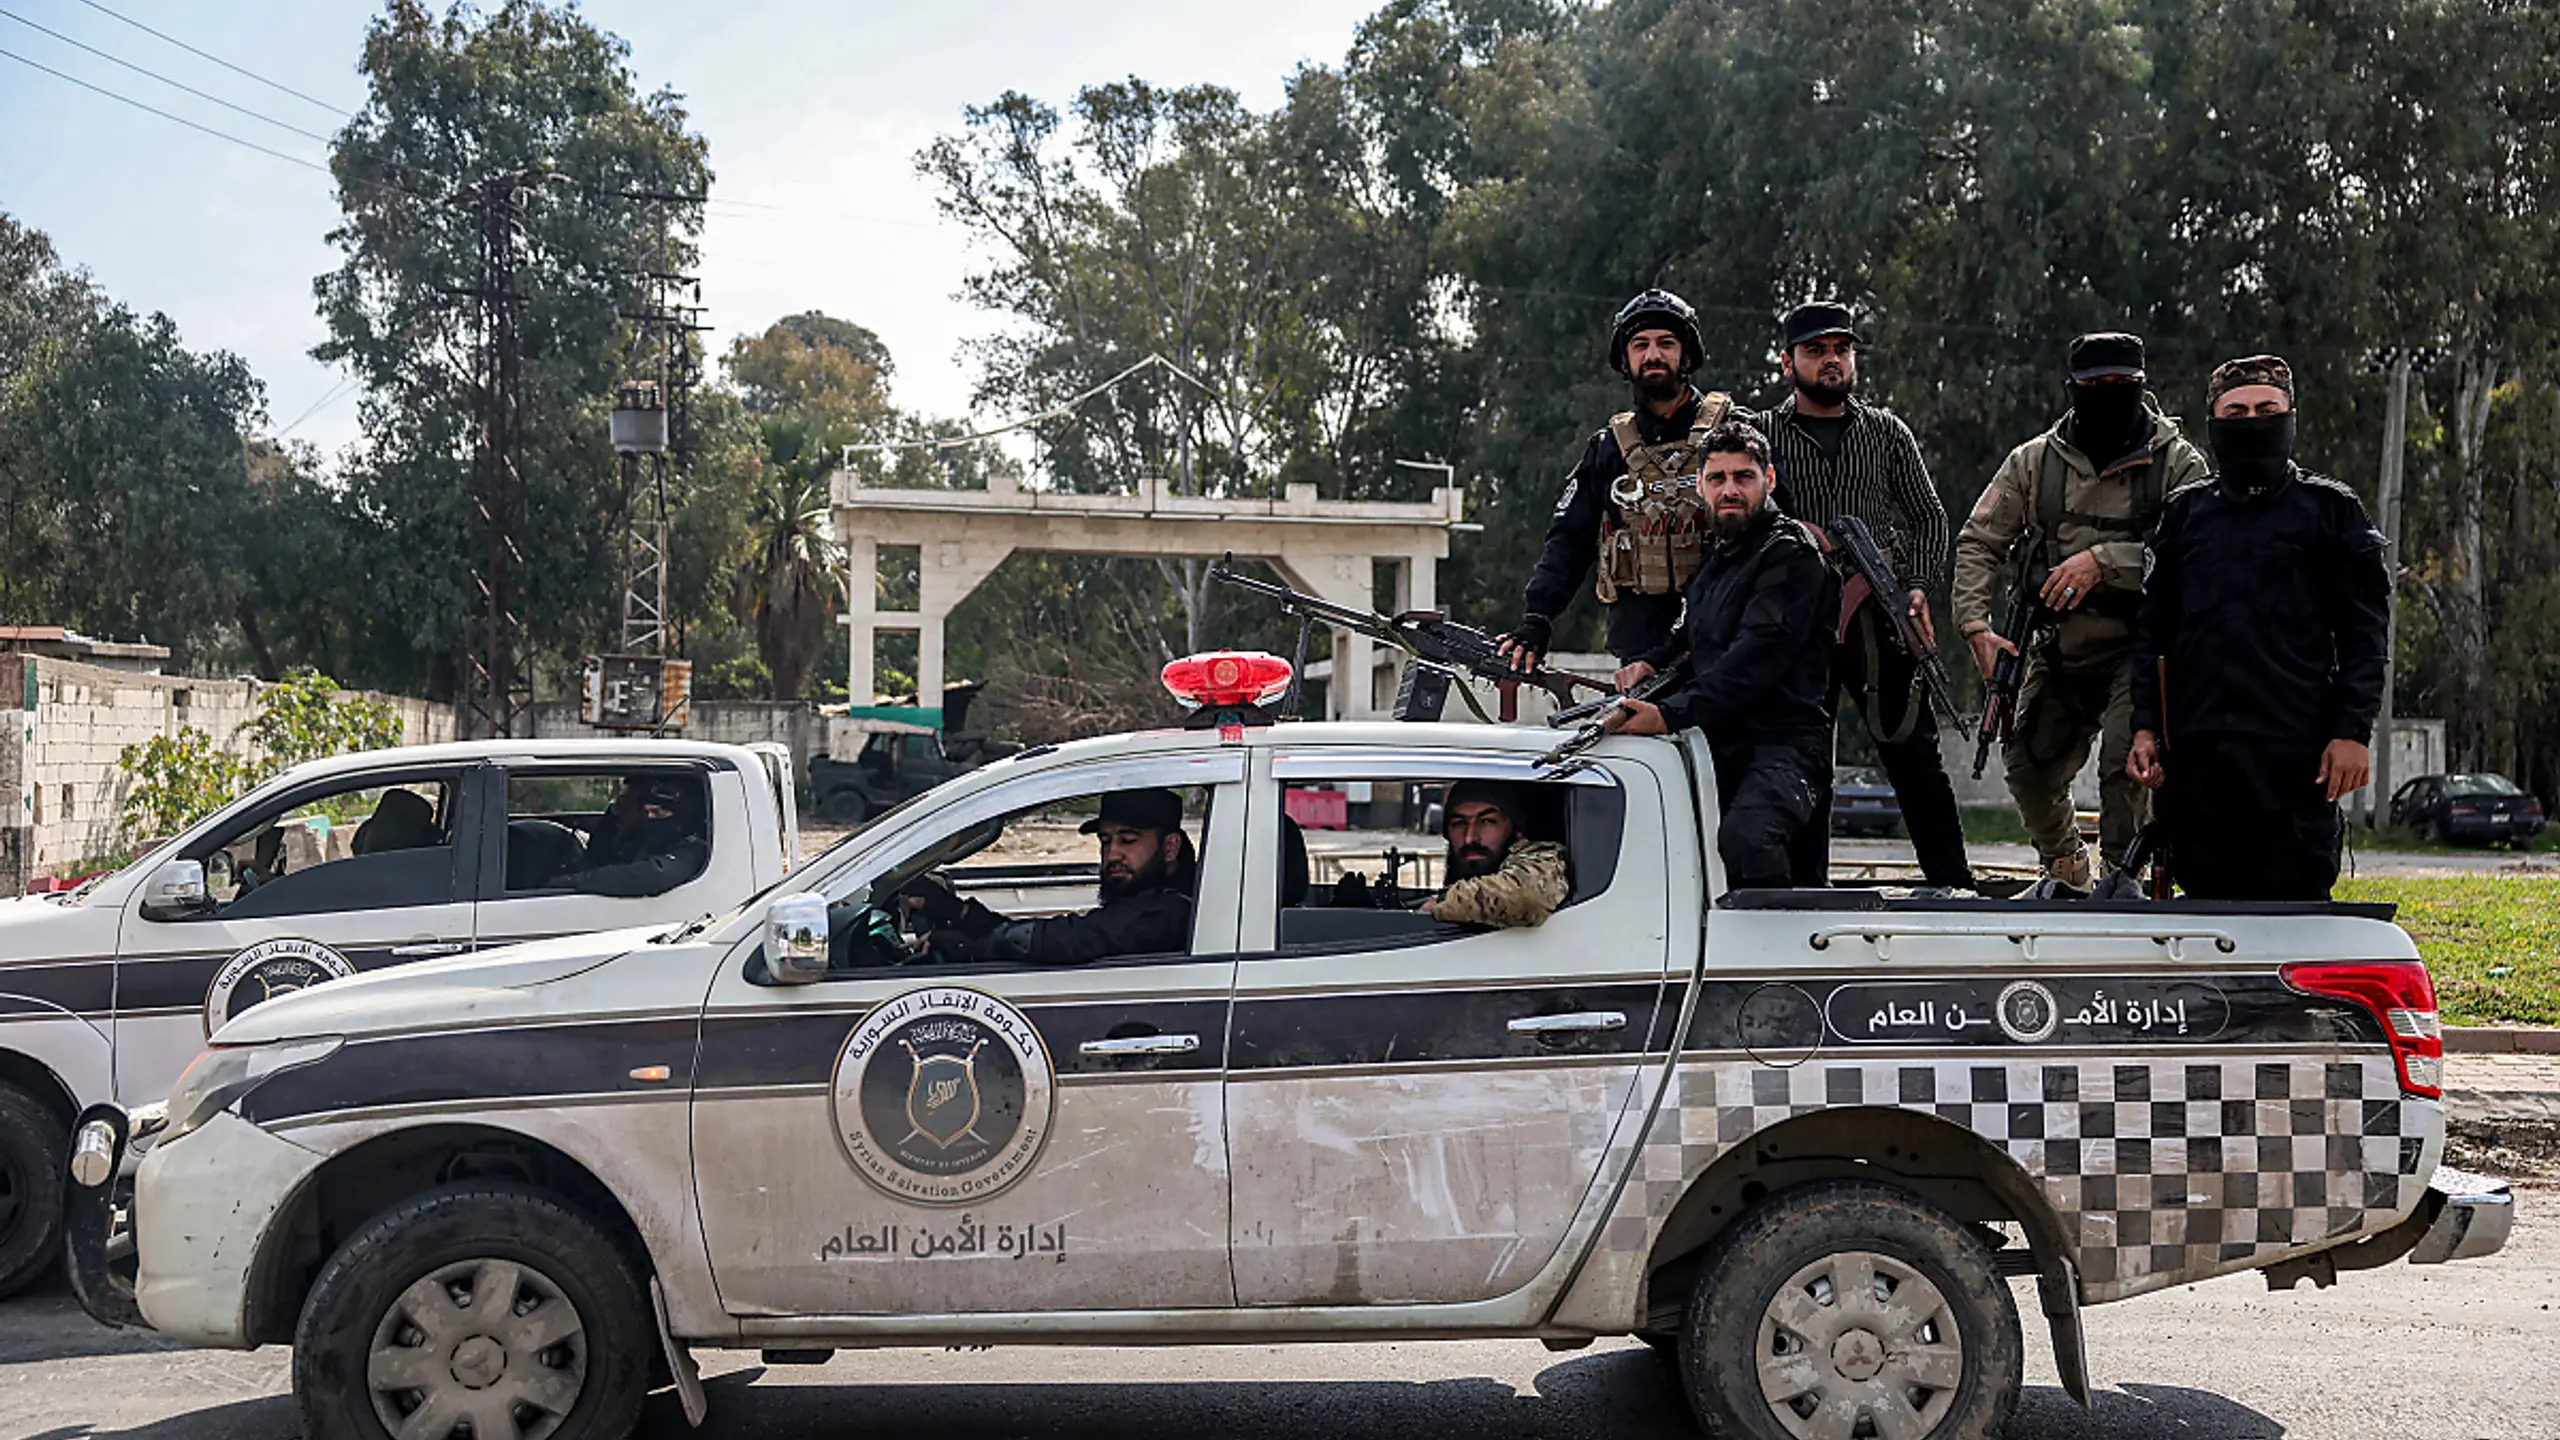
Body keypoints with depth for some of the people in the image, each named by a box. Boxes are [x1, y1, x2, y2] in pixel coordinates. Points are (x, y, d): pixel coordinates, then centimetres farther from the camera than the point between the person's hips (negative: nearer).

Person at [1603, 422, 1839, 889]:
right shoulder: (1715, 559, 22)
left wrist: (1672, 714, -27)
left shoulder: (1791, 552, -7)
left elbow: (1757, 656, -19)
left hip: (1784, 742, -9)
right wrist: (1651, 665, 13)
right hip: (1722, 746, 9)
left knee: (1745, 838, -36)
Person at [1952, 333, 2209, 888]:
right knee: (2028, 764, 2)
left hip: (2137, 648, -4)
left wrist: (2103, 561, -24)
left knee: (2124, 763, -21)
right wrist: (1976, 626, -8)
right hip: (2059, 647, 4)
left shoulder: (2177, 463, -4)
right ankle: (2067, 873, 28)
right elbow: (1978, 543, 6)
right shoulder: (2035, 461, 6)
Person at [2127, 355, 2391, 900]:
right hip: (2196, 747, 3)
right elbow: (2150, 629, 16)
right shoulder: (2183, 512, 16)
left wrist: (2353, 731, -6)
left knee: (2294, 898, -5)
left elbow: (2365, 630, 3)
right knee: (2207, 892, 5)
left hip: (2296, 747, -3)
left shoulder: (2330, 509, 8)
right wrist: (2145, 727, 7)